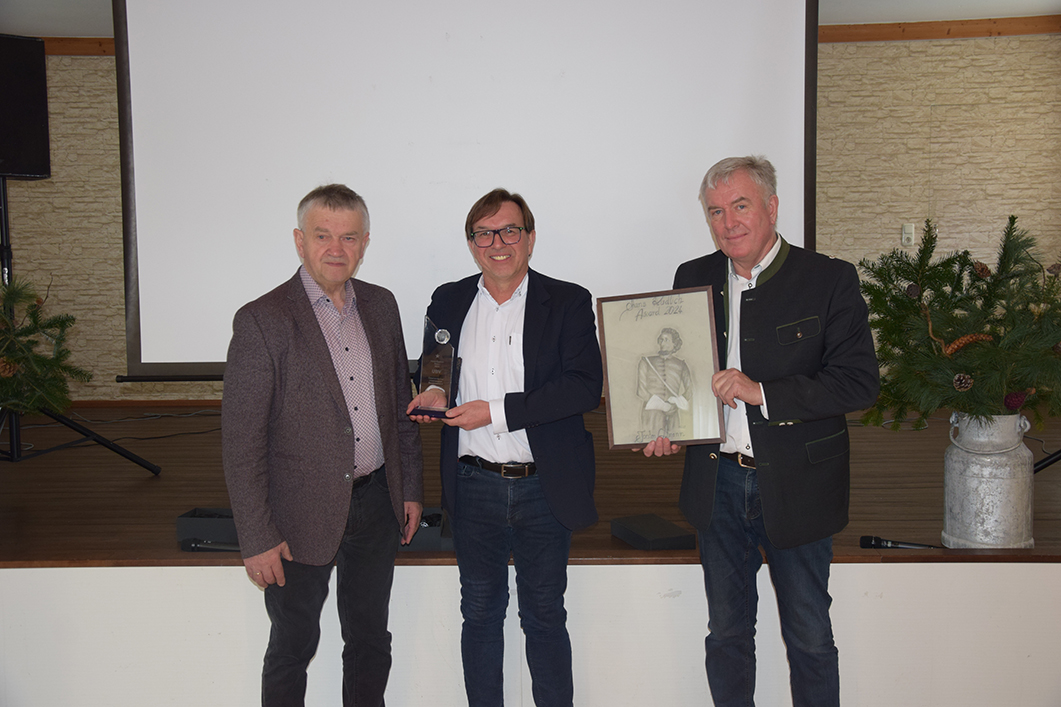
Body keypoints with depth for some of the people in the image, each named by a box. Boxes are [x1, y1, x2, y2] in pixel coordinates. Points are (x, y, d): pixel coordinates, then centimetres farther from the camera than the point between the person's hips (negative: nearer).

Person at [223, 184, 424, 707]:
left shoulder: (381, 305, 4)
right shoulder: (262, 320, -13)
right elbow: (240, 441, -13)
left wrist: (411, 488, 11)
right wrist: (257, 538, -14)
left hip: (376, 504, 5)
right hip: (304, 516, -5)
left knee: (371, 643, 19)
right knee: (293, 648, 13)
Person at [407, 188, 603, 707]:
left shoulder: (567, 302, -2)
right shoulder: (448, 303, 8)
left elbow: (586, 387, -13)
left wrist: (496, 411, -18)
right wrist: (435, 393, -5)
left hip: (544, 489, -2)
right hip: (474, 488, 3)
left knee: (545, 615, 10)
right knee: (480, 613, 13)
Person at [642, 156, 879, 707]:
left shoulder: (830, 280, -8)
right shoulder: (694, 279, 4)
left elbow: (860, 382, -14)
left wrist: (761, 392, -23)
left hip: (796, 488, -3)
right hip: (717, 483, 3)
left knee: (809, 638, 12)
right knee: (726, 634, 16)